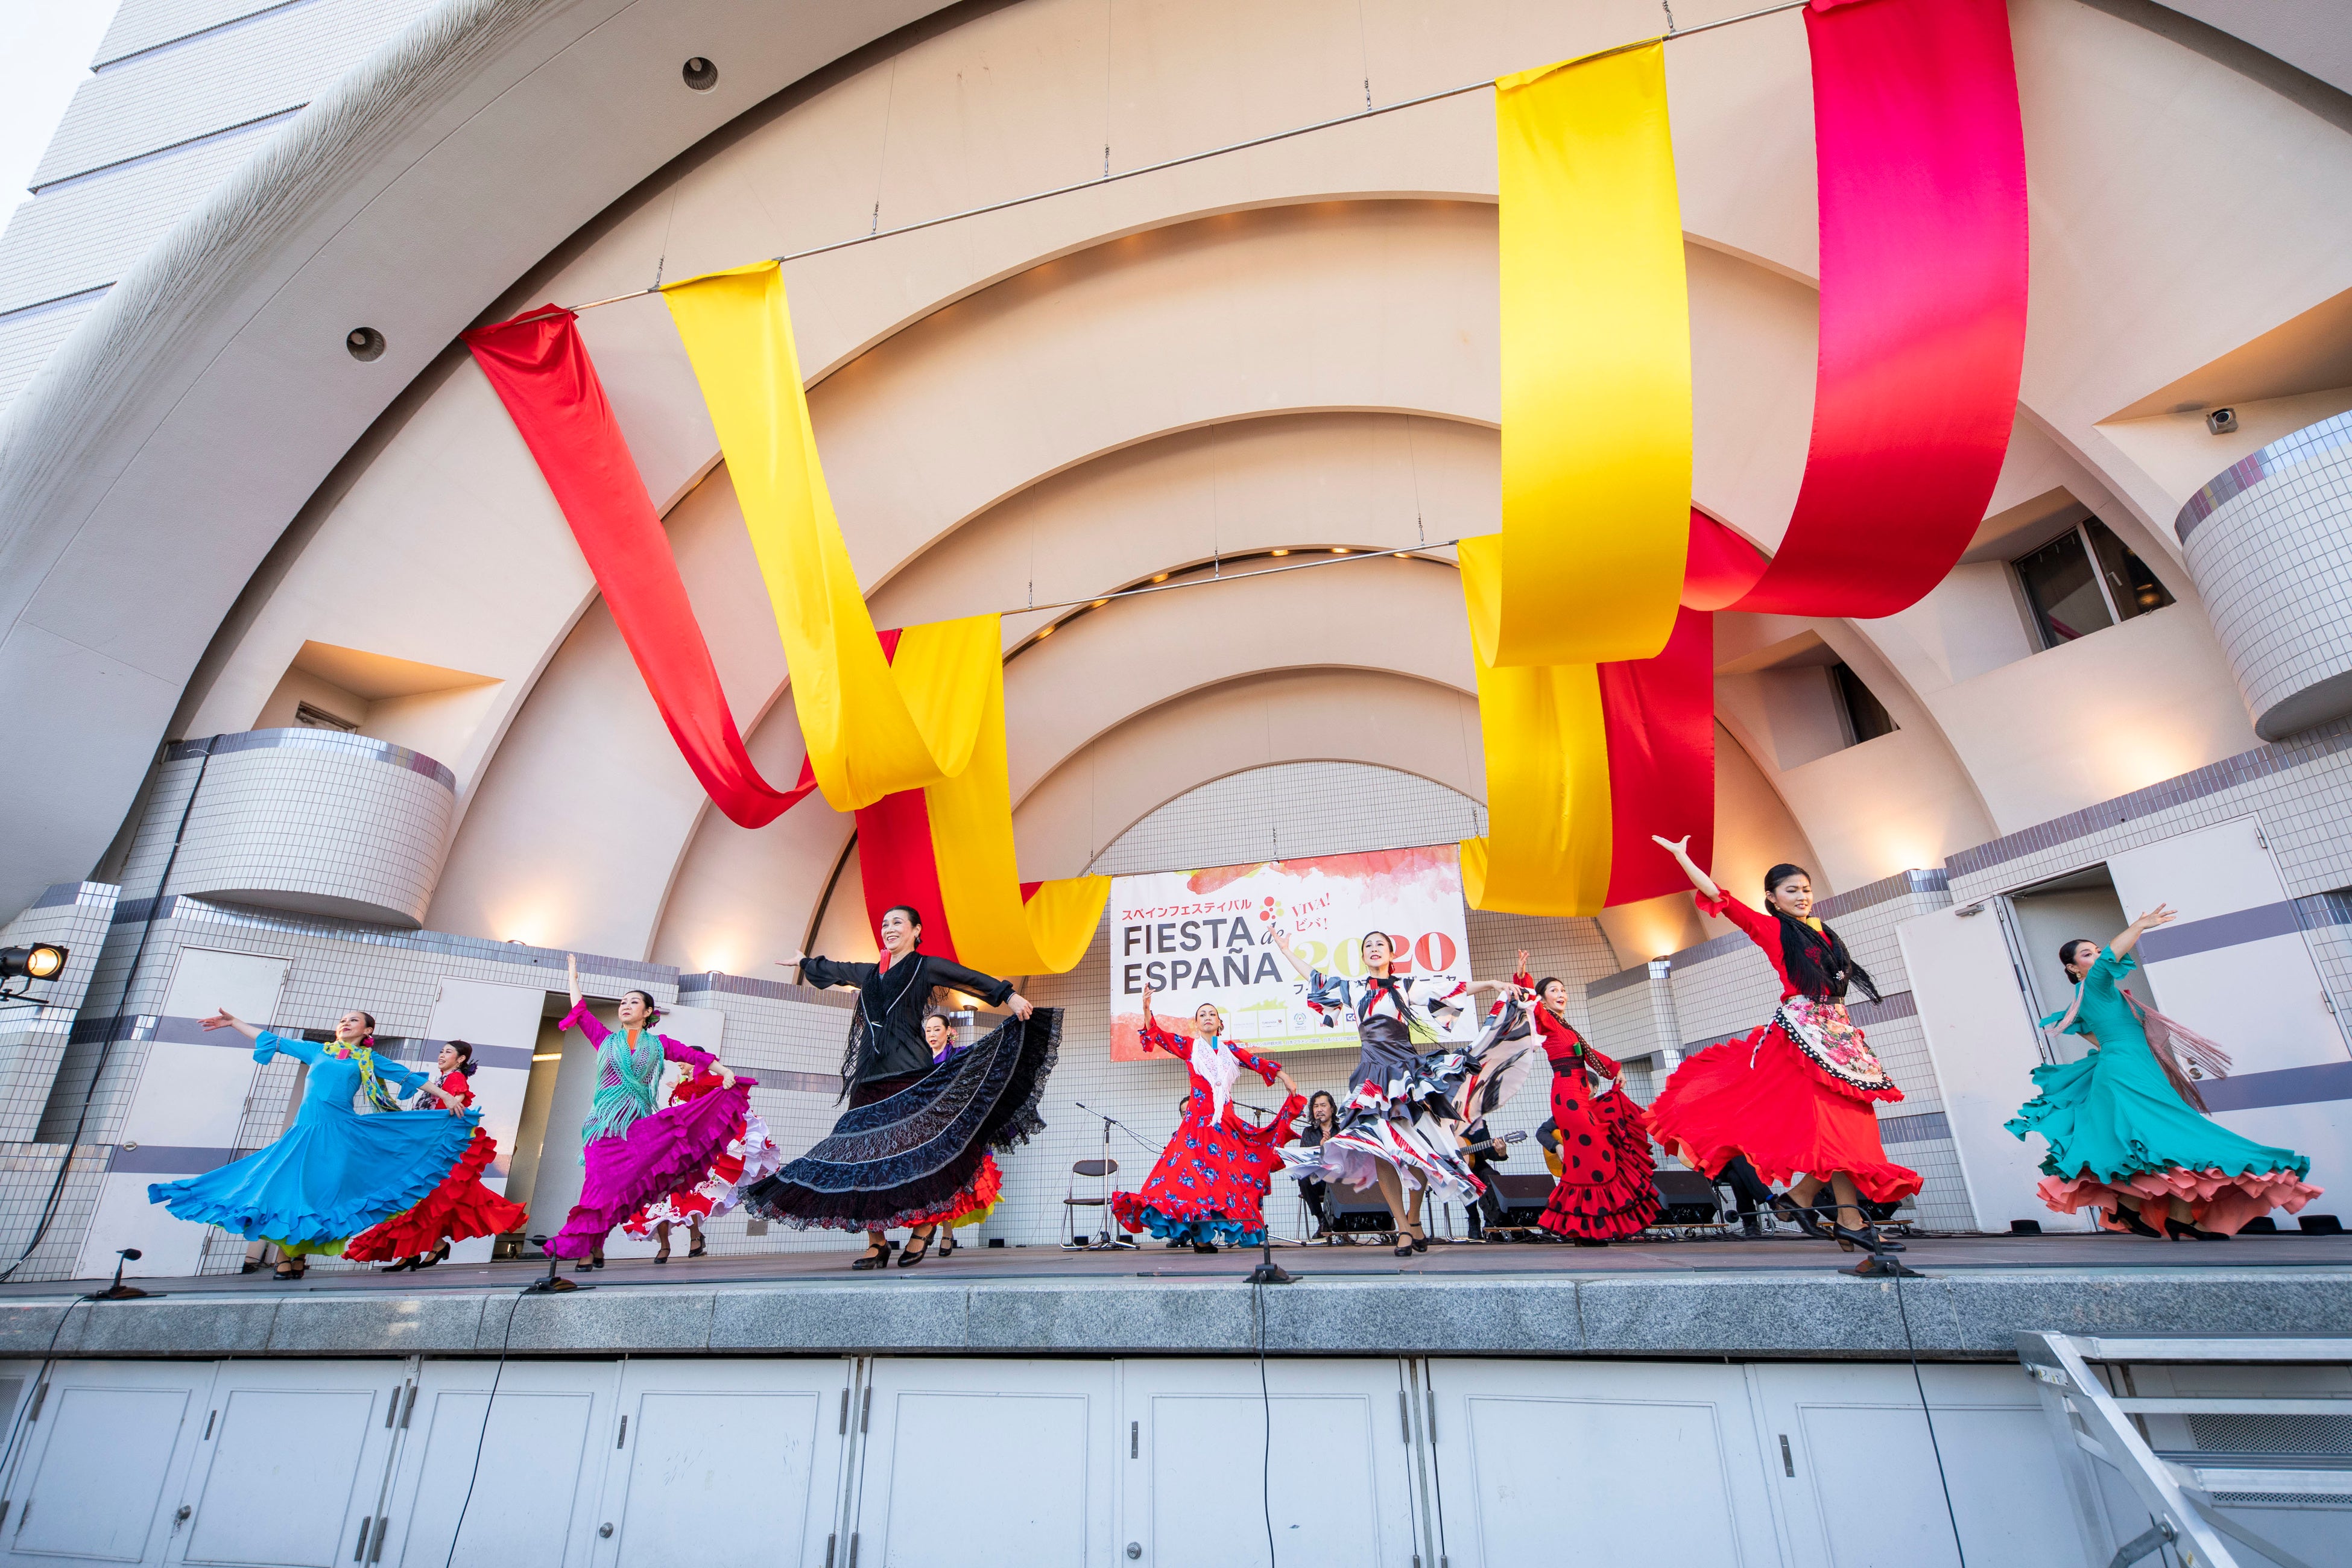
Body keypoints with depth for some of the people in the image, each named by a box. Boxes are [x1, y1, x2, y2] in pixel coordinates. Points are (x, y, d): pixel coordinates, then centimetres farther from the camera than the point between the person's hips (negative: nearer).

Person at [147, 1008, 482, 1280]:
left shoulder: (369, 1060, 11)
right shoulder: (318, 1051, 18)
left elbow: (409, 1077, 8)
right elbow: (275, 1041, 24)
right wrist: (234, 1022, 23)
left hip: (340, 1132, -2)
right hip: (306, 1129, 3)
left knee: (317, 1192, -7)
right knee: (286, 1185, -7)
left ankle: (299, 1259, 2)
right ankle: (285, 1258, 0)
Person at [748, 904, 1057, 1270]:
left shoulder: (926, 966, 4)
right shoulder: (871, 973, 21)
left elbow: (972, 979, -7)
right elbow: (834, 970, 38)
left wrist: (1010, 996, -20)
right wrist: (804, 961, 54)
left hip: (910, 1074, -6)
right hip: (870, 1076, 6)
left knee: (912, 1148, -11)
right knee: (864, 1152, 1)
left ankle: (924, 1226, 6)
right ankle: (877, 1242, 8)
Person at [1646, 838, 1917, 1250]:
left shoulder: (1821, 931, 18)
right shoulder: (1771, 928, 1)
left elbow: (1840, 978, 23)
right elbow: (1717, 896, -3)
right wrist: (1681, 856, -2)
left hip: (1838, 1030, 7)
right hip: (1803, 1029, -7)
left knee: (1851, 1120, 2)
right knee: (1838, 1120, -12)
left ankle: (1799, 1197, 11)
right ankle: (1850, 1221, -8)